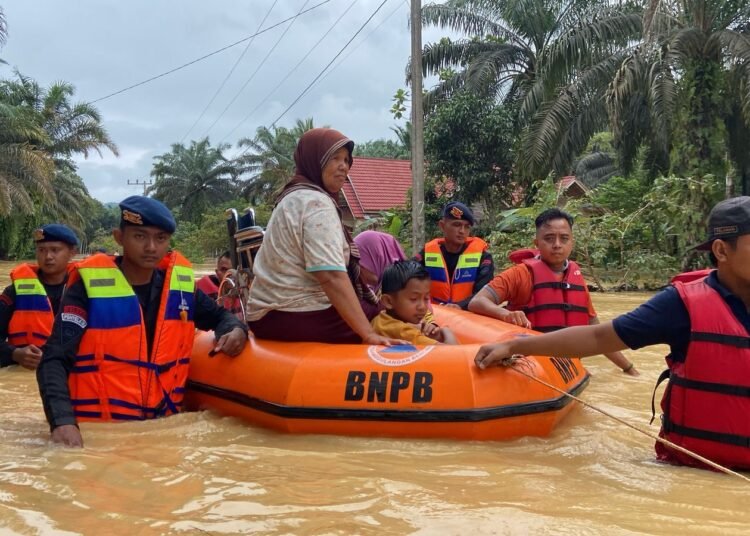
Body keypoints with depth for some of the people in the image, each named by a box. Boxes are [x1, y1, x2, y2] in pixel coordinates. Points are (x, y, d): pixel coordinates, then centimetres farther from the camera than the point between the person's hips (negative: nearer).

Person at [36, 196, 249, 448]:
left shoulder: (179, 283, 5)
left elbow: (219, 316, 21)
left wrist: (235, 330, -3)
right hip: (97, 431, -3)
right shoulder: (90, 284, -7)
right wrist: (62, 421, -28)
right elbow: (54, 360, -12)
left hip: (163, 426, 3)